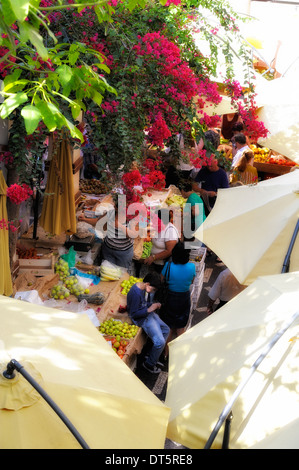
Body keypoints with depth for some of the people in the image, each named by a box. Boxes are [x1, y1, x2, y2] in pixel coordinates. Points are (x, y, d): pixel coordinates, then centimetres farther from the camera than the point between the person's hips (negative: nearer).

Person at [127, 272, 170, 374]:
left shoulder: (146, 288, -2)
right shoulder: (136, 293, -29)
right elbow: (133, 314, -24)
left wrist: (154, 305, -3)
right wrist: (149, 309, -26)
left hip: (149, 313, 10)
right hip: (142, 318, -10)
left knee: (166, 330, 18)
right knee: (160, 342, -13)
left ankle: (153, 357, 27)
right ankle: (149, 364, 10)